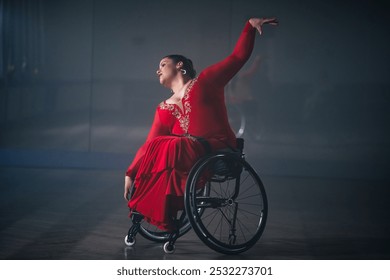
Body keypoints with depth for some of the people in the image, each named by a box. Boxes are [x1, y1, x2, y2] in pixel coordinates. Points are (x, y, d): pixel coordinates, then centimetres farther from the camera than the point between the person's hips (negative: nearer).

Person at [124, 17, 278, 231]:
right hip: (187, 152, 5)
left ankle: (167, 218, -22)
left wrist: (250, 25, -3)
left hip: (219, 150, -4)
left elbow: (238, 56, 7)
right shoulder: (164, 109, 19)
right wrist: (130, 174, 1)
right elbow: (150, 145, 11)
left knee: (172, 148, -32)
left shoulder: (205, 81, 9)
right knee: (154, 150, -24)